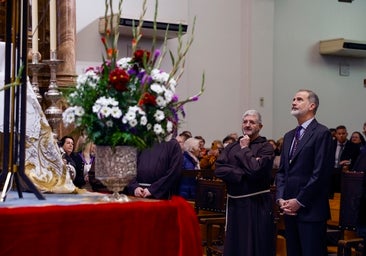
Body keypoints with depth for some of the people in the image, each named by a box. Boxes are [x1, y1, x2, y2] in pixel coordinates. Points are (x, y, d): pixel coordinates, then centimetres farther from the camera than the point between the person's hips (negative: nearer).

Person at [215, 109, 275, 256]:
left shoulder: (266, 147, -4)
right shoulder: (231, 147, 10)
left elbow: (256, 169, -20)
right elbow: (219, 169, -3)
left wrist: (244, 149, -7)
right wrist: (243, 173, -13)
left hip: (257, 204, -5)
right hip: (234, 203, 5)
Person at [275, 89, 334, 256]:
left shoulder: (322, 133, -7)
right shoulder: (289, 136, 18)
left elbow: (321, 173, -13)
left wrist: (299, 201, -12)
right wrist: (281, 198, 2)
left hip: (311, 210, -7)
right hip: (290, 209, 7)